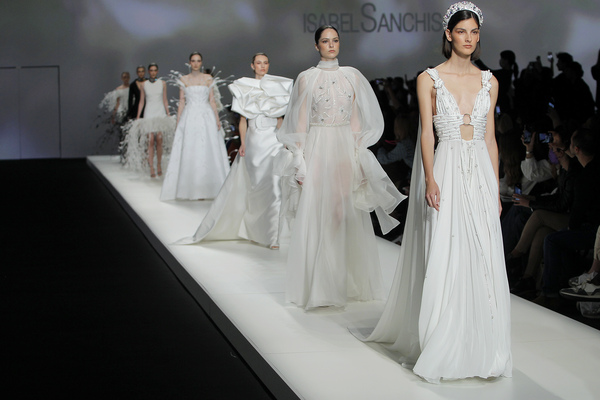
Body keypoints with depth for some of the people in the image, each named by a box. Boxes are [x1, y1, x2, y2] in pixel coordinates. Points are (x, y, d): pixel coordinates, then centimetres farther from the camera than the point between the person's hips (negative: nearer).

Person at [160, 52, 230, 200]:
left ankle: (208, 188, 6)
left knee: (208, 152, -1)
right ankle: (191, 189, 3)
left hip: (206, 117, 0)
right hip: (189, 117, 0)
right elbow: (181, 102, 6)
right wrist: (178, 122, 1)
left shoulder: (208, 79, 7)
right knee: (189, 153, -2)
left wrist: (217, 119, -1)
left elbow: (212, 100, 7)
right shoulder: (184, 80, 6)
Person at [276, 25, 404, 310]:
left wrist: (359, 156, 4)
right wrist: (299, 161, -6)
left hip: (347, 150, 3)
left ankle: (349, 283, 15)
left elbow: (356, 120, 11)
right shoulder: (307, 78, 1)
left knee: (347, 217, 5)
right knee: (317, 217, -3)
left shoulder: (352, 76, 9)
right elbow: (301, 121, 0)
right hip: (318, 150, -3)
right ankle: (318, 286, 4)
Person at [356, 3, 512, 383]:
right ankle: (441, 349, 5)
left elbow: (490, 138, 12)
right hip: (448, 171, -3)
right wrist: (430, 179, -16)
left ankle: (479, 347, 11)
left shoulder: (489, 81, 11)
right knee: (444, 259, -4)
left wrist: (496, 188, 9)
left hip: (482, 174, 4)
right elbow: (427, 133, -4)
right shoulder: (429, 79, 1)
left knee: (484, 259, 2)